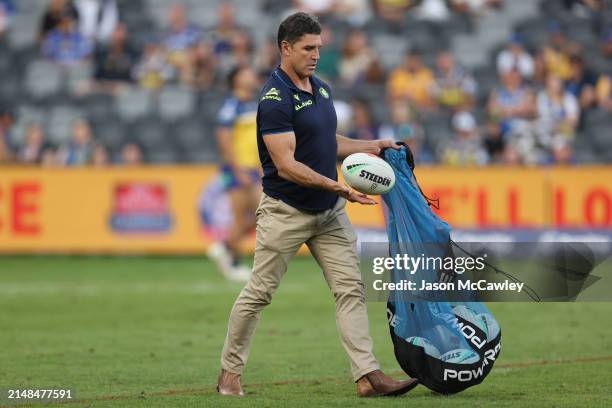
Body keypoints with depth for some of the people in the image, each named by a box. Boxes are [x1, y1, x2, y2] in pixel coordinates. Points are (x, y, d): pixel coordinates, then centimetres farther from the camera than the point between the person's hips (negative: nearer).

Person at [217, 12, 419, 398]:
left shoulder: (322, 89, 8)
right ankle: (230, 371, 17)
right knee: (259, 293, 3)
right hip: (286, 213, -7)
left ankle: (369, 375, -6)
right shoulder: (275, 100, -19)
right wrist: (336, 186, -33)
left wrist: (373, 146, 10)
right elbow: (286, 165, -26)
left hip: (330, 212, 7)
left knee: (351, 289, -2)